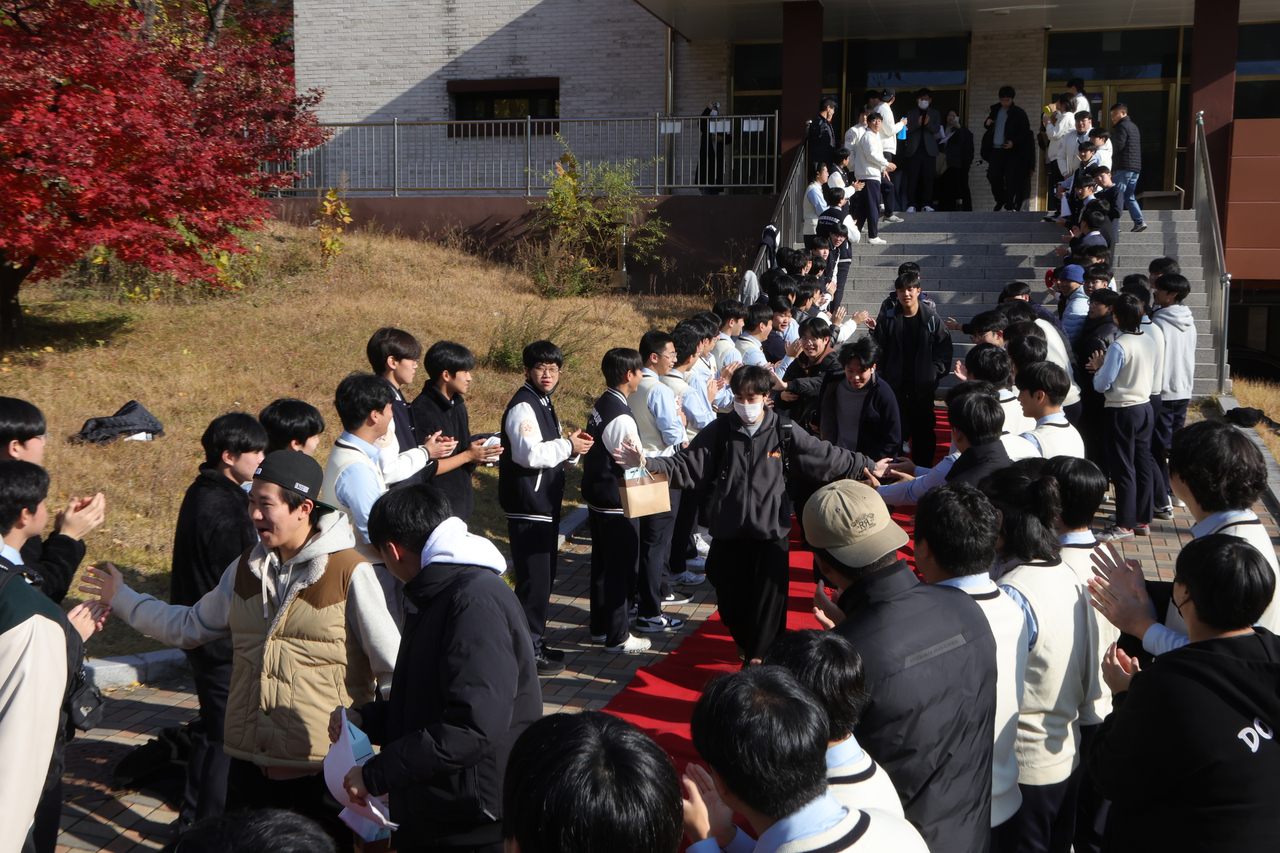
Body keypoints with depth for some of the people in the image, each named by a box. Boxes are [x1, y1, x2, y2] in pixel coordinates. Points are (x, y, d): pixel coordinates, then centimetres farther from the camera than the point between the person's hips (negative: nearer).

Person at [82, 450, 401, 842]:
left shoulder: (349, 572, -11)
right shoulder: (246, 569, 8)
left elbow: (393, 673, -8)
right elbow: (188, 626, 23)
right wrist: (122, 598, 26)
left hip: (323, 770, -6)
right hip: (249, 765, 6)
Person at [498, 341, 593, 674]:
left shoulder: (543, 404, 16)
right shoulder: (523, 406, -15)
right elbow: (528, 453, -28)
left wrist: (572, 450, 5)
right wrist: (568, 447, -16)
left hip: (545, 505, 10)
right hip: (528, 507, -10)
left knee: (544, 578, 16)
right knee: (533, 580, -6)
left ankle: (535, 643, 27)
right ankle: (528, 651, 3)